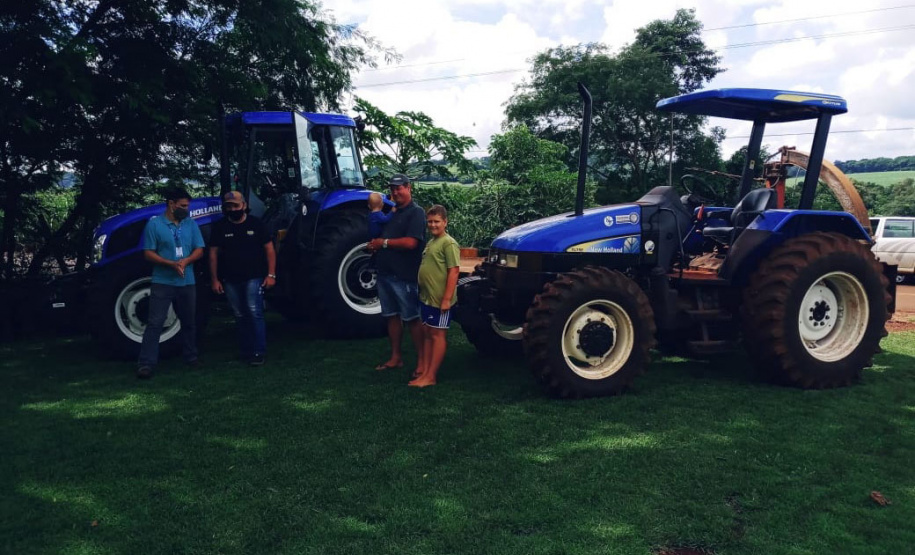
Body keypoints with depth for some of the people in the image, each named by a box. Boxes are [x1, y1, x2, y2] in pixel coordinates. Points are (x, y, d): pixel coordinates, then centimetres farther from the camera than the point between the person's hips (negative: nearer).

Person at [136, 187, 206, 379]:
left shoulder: (191, 224, 8)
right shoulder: (154, 224, -4)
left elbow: (199, 250, 6)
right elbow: (148, 253, -6)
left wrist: (186, 261, -15)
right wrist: (171, 264, -20)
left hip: (187, 282, 4)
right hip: (162, 282, -4)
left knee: (189, 321, 14)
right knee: (155, 322, -7)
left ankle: (191, 357, 29)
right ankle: (146, 364, -6)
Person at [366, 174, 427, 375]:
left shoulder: (416, 213, -9)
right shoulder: (393, 214, 17)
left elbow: (410, 242, -21)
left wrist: (384, 243, -15)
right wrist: (374, 245, 4)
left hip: (405, 276, -8)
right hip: (385, 274, 9)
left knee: (412, 318, -3)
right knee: (392, 316, 13)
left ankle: (421, 360, 5)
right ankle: (396, 357, 22)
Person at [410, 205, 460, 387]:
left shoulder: (448, 243, -13)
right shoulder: (430, 242, 13)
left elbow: (454, 271, -18)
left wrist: (447, 299, -21)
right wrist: (422, 291, 17)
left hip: (440, 299, -9)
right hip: (426, 297, 9)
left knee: (437, 335, 0)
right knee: (427, 333, 13)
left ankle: (430, 376, 5)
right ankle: (424, 371, 21)